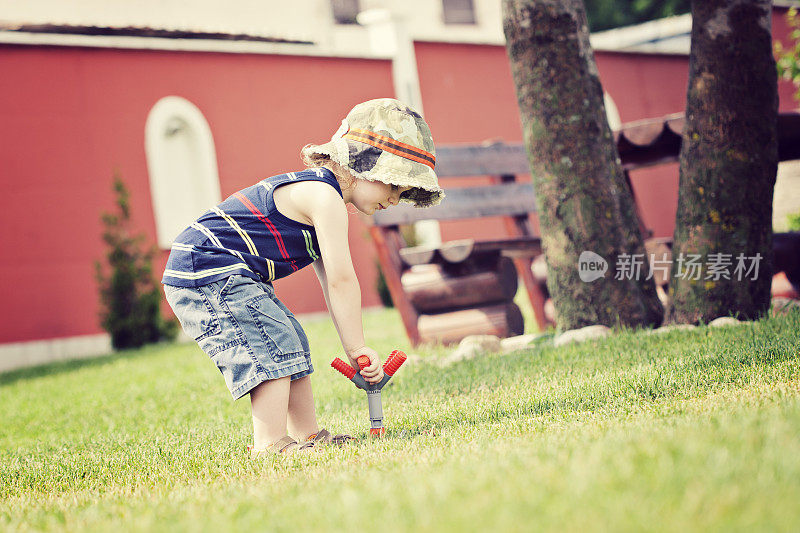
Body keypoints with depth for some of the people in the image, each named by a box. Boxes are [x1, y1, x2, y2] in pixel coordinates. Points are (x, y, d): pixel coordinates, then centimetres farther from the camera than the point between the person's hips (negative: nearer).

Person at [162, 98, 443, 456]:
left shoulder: (316, 193, 17)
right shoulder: (325, 197, -17)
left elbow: (331, 283, 15)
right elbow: (341, 281, -18)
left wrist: (354, 350, 11)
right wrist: (357, 349, -13)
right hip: (208, 272, -11)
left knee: (291, 345, 14)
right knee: (273, 350, -14)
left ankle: (307, 434, 20)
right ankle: (270, 446, -12)